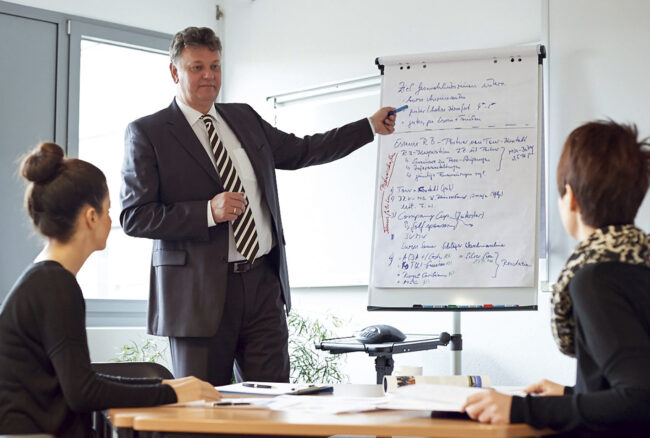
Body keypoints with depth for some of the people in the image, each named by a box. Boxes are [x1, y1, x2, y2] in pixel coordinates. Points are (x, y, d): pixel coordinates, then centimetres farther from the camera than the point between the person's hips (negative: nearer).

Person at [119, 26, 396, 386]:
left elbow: (300, 151, 28)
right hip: (199, 293, -5)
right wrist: (208, 211, -18)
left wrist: (371, 126, 27)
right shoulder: (147, 133, -2)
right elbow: (134, 217, -9)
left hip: (263, 285, 5)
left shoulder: (245, 118, 16)